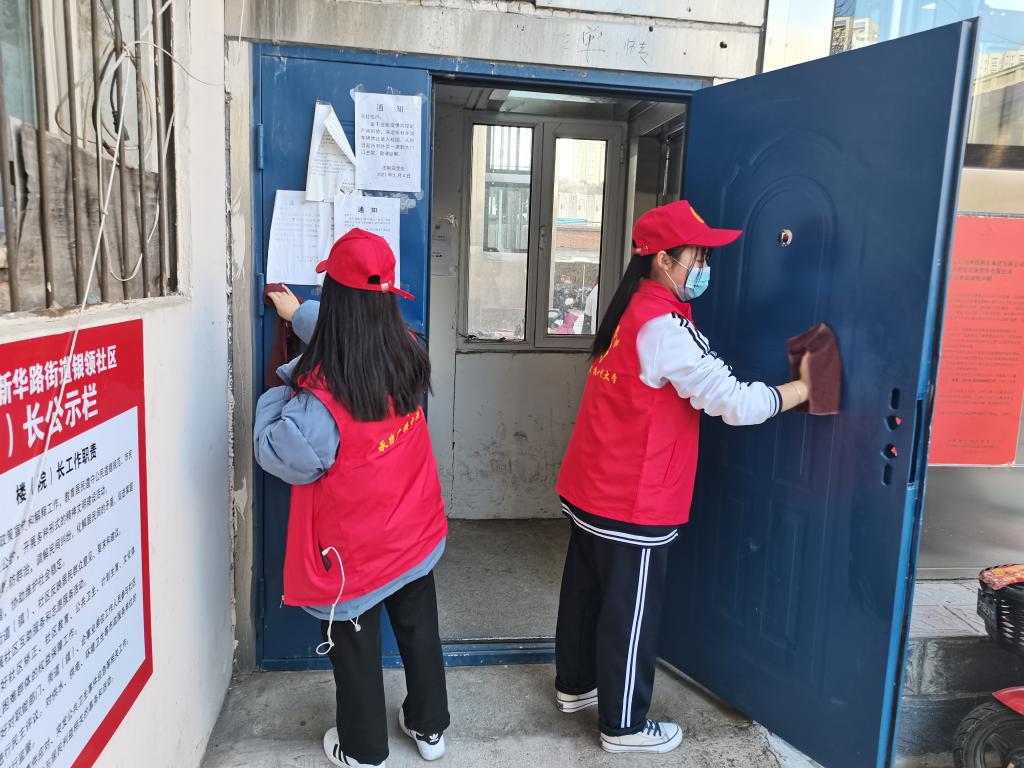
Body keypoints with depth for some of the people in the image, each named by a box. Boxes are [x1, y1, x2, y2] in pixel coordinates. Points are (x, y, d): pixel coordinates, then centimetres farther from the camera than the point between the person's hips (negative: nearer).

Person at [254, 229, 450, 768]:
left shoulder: (322, 391, -30)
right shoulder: (408, 355, -11)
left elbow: (280, 455, -16)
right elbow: (353, 336, 10)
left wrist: (279, 393, -3)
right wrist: (298, 313, 23)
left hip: (353, 549, -5)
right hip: (415, 534, 5)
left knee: (356, 652, 17)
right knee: (419, 631, 23)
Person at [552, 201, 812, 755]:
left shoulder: (631, 310, 7)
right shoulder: (663, 325, -22)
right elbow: (734, 403, -24)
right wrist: (804, 386, -12)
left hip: (590, 489, 9)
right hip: (631, 502, -9)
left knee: (586, 591, 22)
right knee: (630, 614, 8)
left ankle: (574, 685, 41)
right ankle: (624, 726, 26)